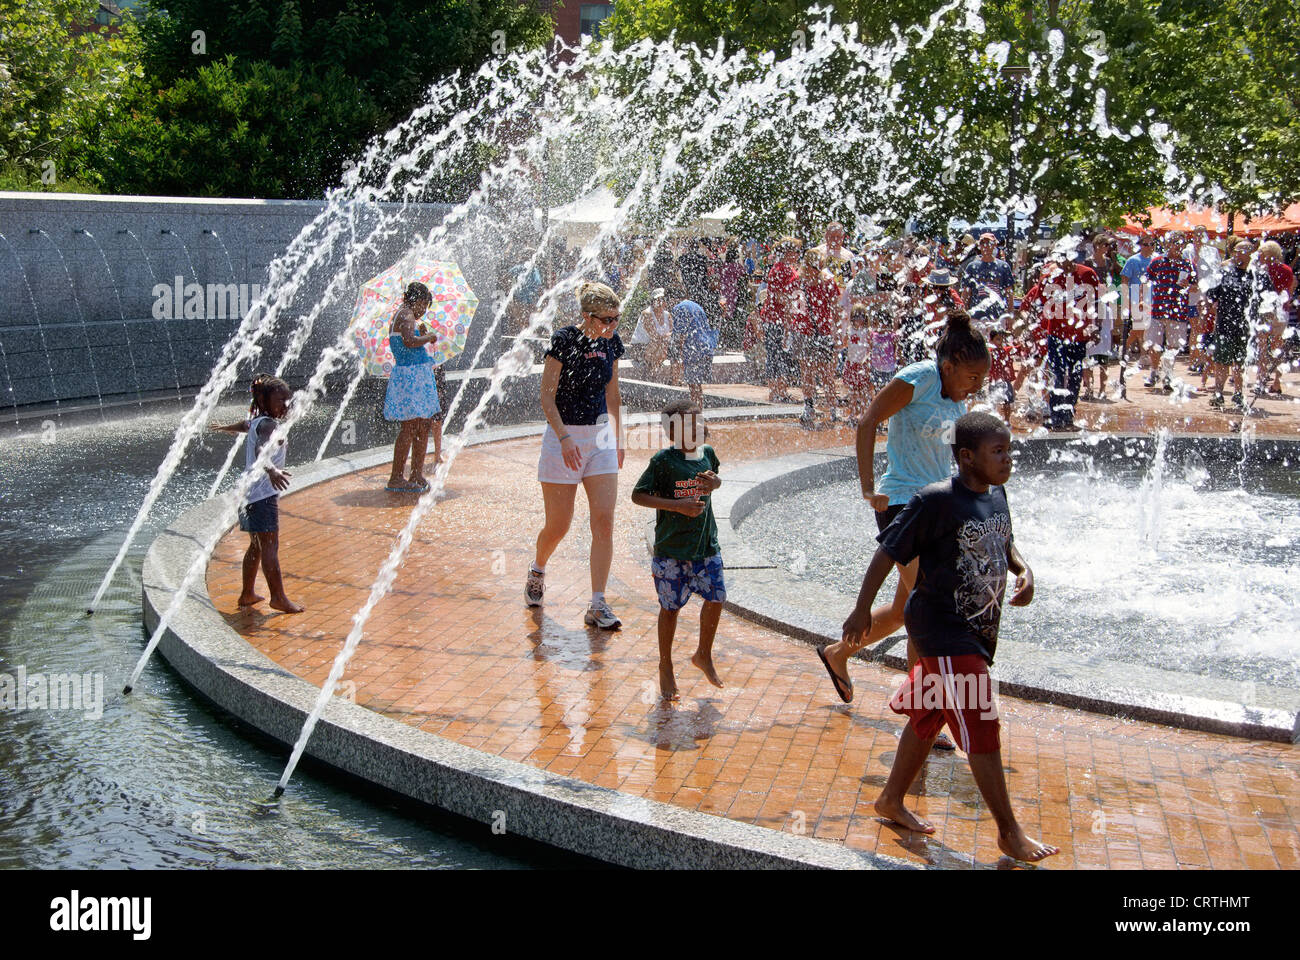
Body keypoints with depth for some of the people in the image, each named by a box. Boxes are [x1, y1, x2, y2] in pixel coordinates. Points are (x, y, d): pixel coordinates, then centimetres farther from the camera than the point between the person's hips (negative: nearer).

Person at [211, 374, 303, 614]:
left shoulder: (256, 422, 16)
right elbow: (260, 450, -33)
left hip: (251, 492, 10)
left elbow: (245, 425, 40)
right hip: (263, 494, -10)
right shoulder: (269, 425, -14)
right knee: (270, 546, -12)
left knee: (257, 545, 19)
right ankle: (278, 597, -15)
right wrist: (272, 470, -52)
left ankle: (248, 593, 26)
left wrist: (225, 428, 62)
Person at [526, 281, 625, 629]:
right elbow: (547, 396, -13)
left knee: (604, 522, -6)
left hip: (600, 436, 5)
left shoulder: (611, 343, 4)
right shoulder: (564, 340, -13)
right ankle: (537, 570, 36)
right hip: (563, 437, -5)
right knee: (558, 525, 3)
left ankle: (597, 605, -2)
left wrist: (617, 439, 17)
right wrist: (565, 439, -22)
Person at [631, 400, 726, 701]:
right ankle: (665, 668, 21)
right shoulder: (663, 461, -14)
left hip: (707, 545, 5)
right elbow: (638, 495, -12)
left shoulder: (707, 454, 3)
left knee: (716, 598, 7)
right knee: (671, 607, 4)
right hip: (672, 549, -5)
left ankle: (704, 655, 31)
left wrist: (714, 483, -2)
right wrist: (677, 504, -20)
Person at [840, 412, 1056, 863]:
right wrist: (862, 609, -13)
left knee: (929, 716, 19)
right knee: (981, 727, -5)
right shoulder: (937, 500, -20)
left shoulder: (996, 494, 4)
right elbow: (888, 551, -15)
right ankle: (1010, 833, 5)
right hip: (942, 630, -8)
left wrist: (1024, 571, 1)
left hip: (978, 629, 8)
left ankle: (892, 800, 35)